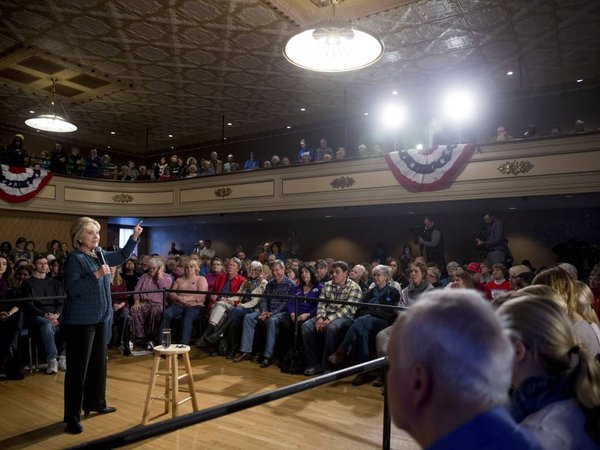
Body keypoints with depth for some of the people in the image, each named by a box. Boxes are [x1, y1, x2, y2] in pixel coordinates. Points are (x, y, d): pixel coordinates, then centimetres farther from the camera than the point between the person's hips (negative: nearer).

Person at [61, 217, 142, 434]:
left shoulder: (100, 256, 8)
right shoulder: (74, 258, -15)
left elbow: (122, 256, 25)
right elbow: (71, 290, -23)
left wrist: (135, 237, 16)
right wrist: (96, 275, -29)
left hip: (101, 319, 8)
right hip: (80, 321, -8)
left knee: (99, 363, 17)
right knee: (78, 368, -2)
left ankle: (95, 403, 33)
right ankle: (73, 417, 8)